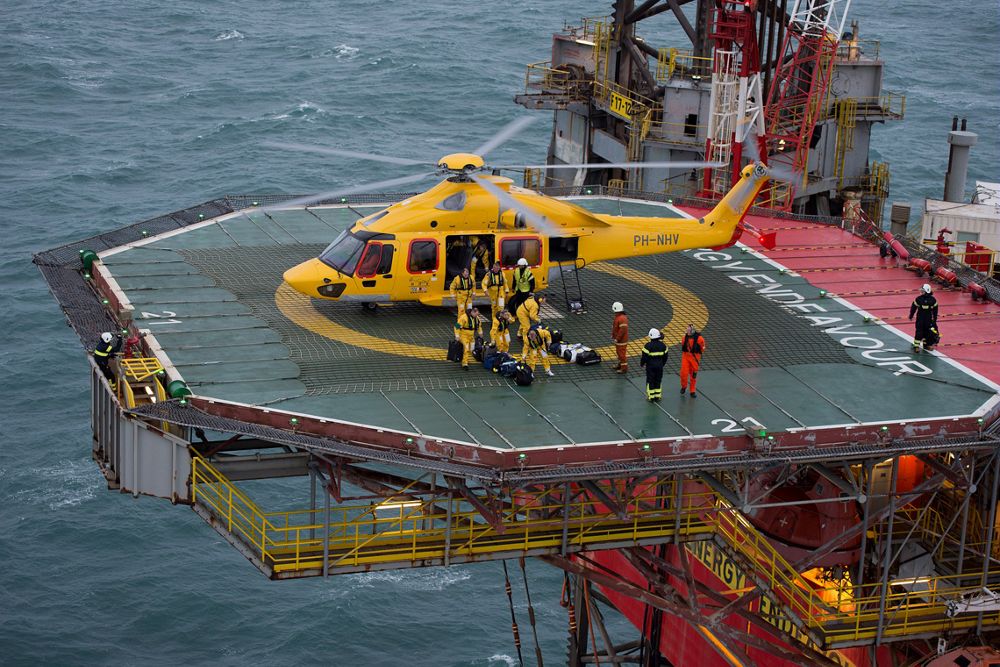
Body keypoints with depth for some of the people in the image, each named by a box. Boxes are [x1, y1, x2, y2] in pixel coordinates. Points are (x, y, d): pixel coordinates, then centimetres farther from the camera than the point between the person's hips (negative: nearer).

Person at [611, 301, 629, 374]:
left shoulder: (622, 319, -27)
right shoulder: (618, 316, 5)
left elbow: (623, 330, -29)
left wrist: (617, 339, -24)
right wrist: (612, 335, 15)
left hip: (621, 340, -10)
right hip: (617, 340, 10)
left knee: (622, 353, -2)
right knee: (619, 352, 23)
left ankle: (624, 368, 6)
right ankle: (620, 365, 37)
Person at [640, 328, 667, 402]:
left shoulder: (648, 346, -17)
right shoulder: (662, 346, -1)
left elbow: (644, 357, -14)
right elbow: (665, 357, 7)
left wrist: (642, 364, 5)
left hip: (650, 366, -4)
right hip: (659, 366, 4)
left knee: (650, 381, 6)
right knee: (658, 381, 15)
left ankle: (651, 397, 9)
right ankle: (657, 396, 21)